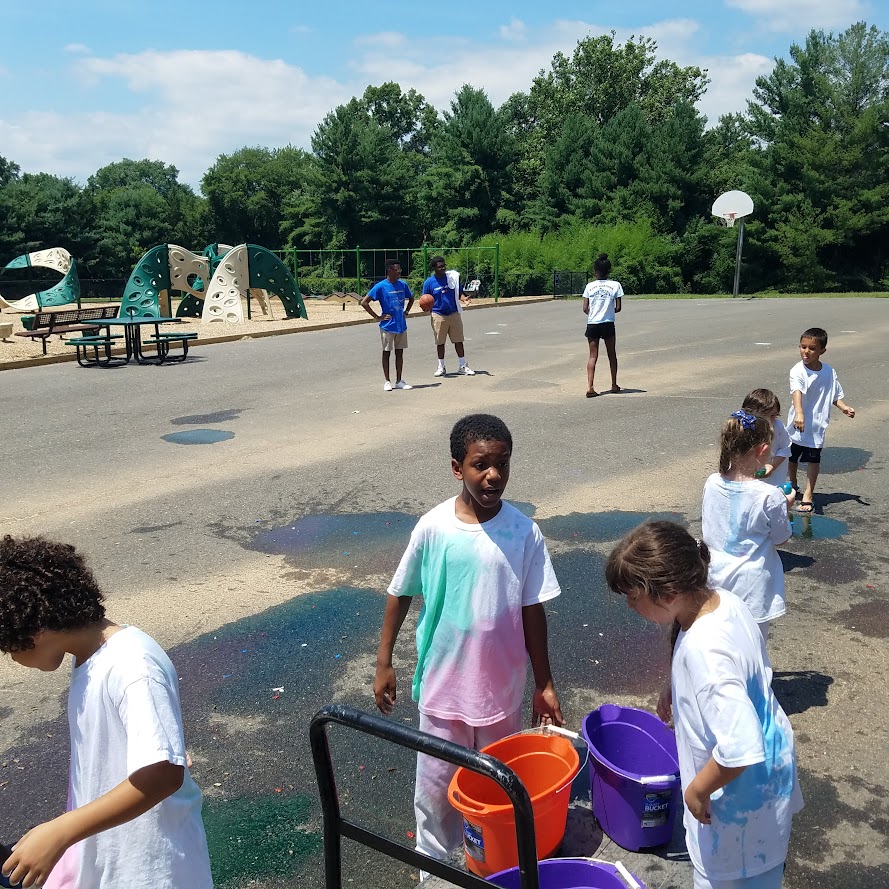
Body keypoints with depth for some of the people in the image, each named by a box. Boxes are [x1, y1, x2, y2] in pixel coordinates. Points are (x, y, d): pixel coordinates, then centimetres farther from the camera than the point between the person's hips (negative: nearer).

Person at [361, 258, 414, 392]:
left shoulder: (403, 284, 4)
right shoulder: (381, 287, -12)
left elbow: (411, 298, 23)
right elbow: (364, 302, -12)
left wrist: (406, 312, 10)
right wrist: (377, 317, -12)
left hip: (401, 325, 5)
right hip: (387, 326, -5)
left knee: (399, 352, 9)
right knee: (386, 352, 5)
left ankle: (399, 381, 17)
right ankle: (387, 381, 12)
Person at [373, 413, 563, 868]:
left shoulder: (524, 532, -12)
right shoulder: (432, 528, -13)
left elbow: (532, 611, -4)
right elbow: (401, 593, -1)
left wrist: (544, 685, 1)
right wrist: (383, 662, 3)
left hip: (501, 686, 1)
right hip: (442, 682, 0)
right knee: (436, 782, 14)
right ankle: (435, 862, 38)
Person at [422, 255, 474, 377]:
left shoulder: (453, 277, 1)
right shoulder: (429, 282, -4)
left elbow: (460, 292, 7)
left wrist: (464, 298, -14)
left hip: (454, 313, 1)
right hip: (438, 315, -1)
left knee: (458, 340, 3)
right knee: (440, 342, 7)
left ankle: (463, 366, 11)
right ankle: (441, 367, 19)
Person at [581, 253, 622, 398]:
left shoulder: (590, 286, 0)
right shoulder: (615, 285, -2)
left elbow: (585, 309, -2)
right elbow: (618, 308, -2)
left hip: (592, 324, 1)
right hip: (608, 324, -1)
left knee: (593, 356, 2)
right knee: (612, 354, 15)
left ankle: (590, 387, -12)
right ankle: (614, 385, 24)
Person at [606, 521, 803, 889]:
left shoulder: (703, 650, -38)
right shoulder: (722, 599, -12)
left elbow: (741, 748, -38)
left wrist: (698, 789, -22)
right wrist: (677, 692, 9)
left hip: (740, 788, -8)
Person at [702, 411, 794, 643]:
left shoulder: (711, 484, -7)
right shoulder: (770, 497, -22)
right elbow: (781, 537, -6)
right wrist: (786, 504, 9)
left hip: (717, 576, 5)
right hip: (752, 584, -5)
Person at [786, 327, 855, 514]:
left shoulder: (829, 372, -4)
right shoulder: (798, 371, -18)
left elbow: (835, 393, 9)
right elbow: (796, 392, -36)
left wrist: (843, 407, -11)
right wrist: (799, 413, -52)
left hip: (817, 425, 1)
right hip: (797, 424, -1)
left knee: (814, 459, 2)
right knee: (792, 457, 15)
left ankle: (808, 496, 11)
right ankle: (792, 485, 41)